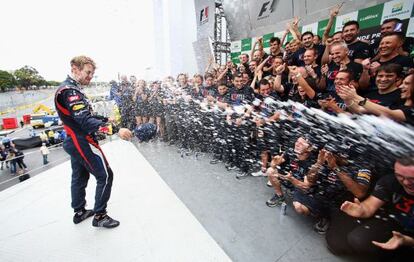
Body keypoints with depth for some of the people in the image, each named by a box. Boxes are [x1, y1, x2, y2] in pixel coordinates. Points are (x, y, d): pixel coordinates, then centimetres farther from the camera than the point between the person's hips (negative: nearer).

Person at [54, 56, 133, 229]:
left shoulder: (70, 88, 12)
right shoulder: (70, 90, -20)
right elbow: (84, 120, -34)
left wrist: (105, 119, 11)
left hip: (74, 142, 11)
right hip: (82, 142, -11)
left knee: (79, 177, 19)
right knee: (105, 176, -2)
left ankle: (79, 212, 35)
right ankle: (99, 215, 11)